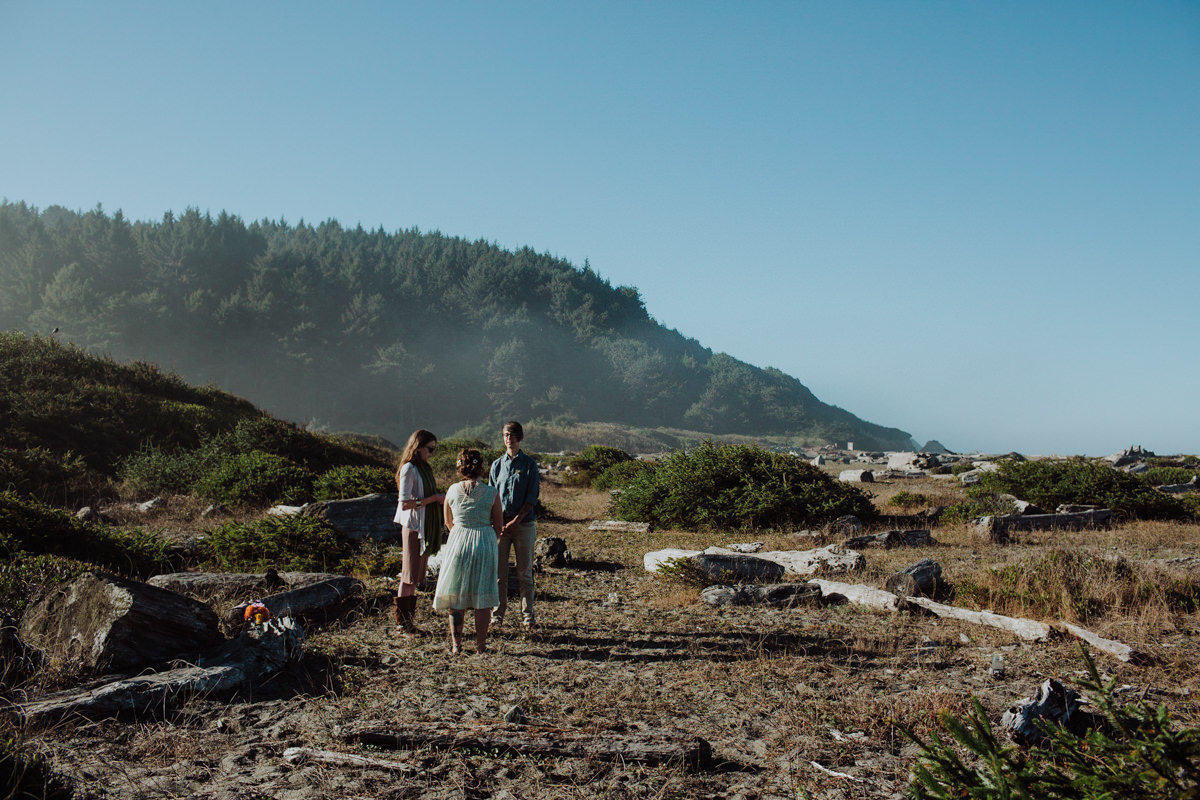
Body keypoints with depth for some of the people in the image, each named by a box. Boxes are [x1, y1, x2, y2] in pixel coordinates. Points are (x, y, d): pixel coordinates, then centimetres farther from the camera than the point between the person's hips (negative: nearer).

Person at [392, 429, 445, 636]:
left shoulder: (425, 468, 14)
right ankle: (402, 623, 2)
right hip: (413, 527, -9)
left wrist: (439, 498, 4)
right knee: (409, 576, -4)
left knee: (415, 577, 11)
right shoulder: (408, 469, -13)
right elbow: (405, 503, -19)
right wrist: (433, 498, -18)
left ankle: (408, 621, 17)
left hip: (426, 527, 9)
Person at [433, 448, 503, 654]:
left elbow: (449, 523, 10)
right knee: (482, 598, 8)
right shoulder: (492, 493, -8)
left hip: (458, 543, 1)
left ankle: (456, 644, 13)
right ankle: (481, 644, 11)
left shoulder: (452, 491, -3)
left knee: (455, 597, 11)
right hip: (485, 543, -1)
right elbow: (498, 525, 0)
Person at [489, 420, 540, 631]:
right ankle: (498, 613, 12)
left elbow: (531, 498, -3)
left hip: (524, 524, -2)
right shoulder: (497, 465, 11)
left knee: (525, 572, 1)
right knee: (499, 571, 3)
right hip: (501, 524, 2)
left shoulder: (529, 464, 2)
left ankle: (527, 615, 7)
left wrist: (515, 521, -12)